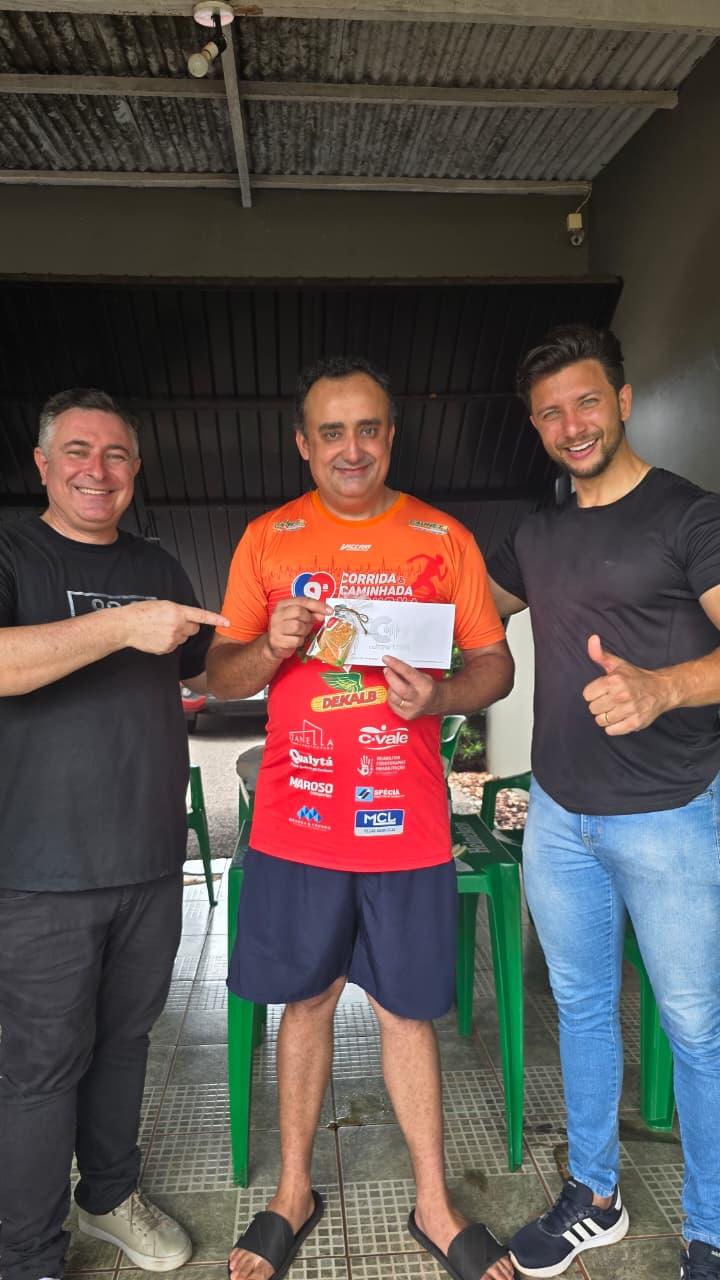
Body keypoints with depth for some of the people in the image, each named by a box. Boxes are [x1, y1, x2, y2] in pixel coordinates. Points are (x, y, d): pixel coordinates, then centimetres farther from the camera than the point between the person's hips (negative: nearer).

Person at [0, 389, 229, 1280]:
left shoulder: (158, 569, 12)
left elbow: (206, 673, 21)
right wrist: (122, 626, -28)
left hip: (153, 862, 5)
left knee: (125, 1038, 19)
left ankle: (111, 1196, 40)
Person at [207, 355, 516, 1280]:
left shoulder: (443, 539, 2)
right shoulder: (267, 539, 3)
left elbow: (495, 665, 4)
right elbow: (220, 676, 5)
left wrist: (438, 697, -17)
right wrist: (269, 649, -17)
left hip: (405, 822, 0)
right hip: (296, 820, 1)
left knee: (406, 1009, 12)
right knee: (307, 1000, 15)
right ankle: (293, 1195, 37)